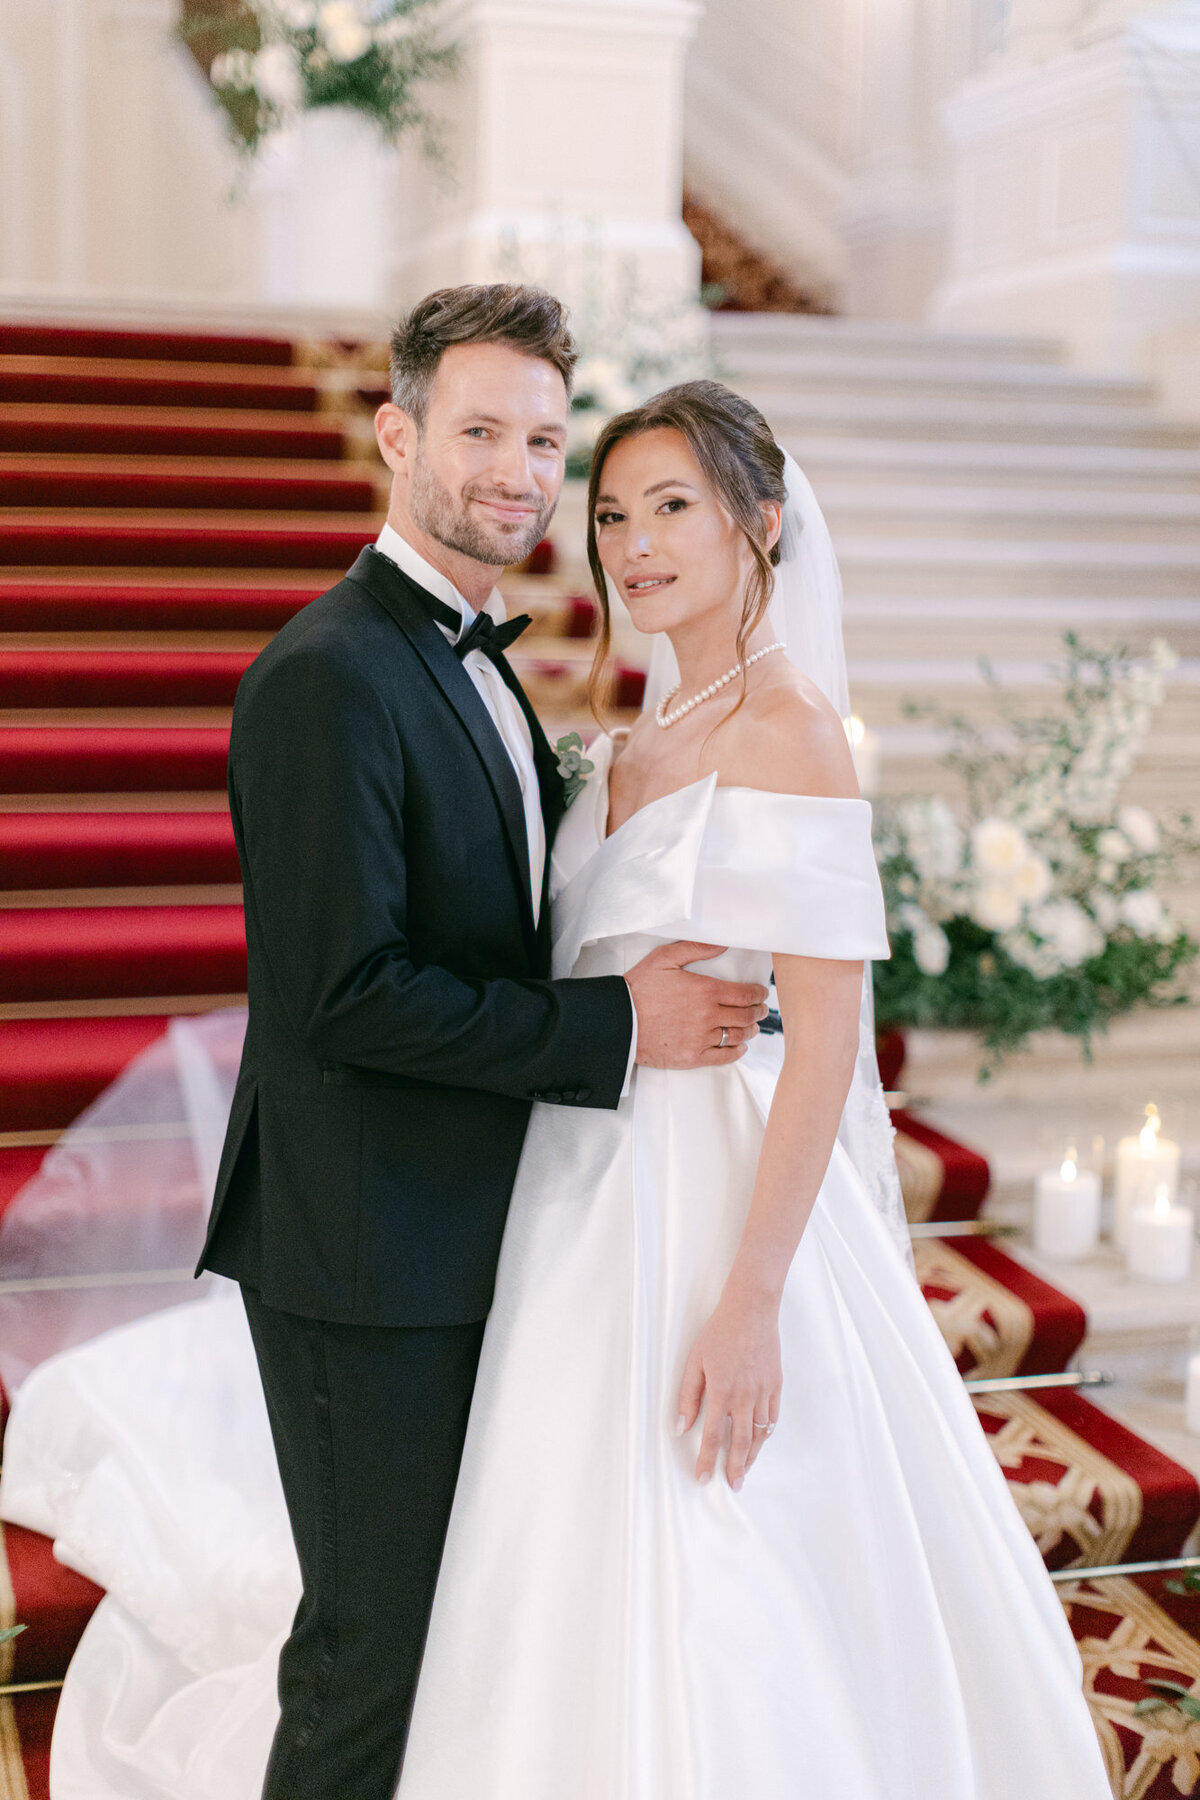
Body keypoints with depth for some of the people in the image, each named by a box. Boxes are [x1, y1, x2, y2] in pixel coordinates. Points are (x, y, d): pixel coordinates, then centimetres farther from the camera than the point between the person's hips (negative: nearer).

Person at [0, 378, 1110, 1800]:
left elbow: (827, 1039, -19)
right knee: (597, 1606, 18)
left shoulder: (787, 730, -13)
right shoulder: (643, 738, 12)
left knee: (712, 1618, 1)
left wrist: (750, 1302, -22)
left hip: (721, 1206, -8)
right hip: (600, 1210, 8)